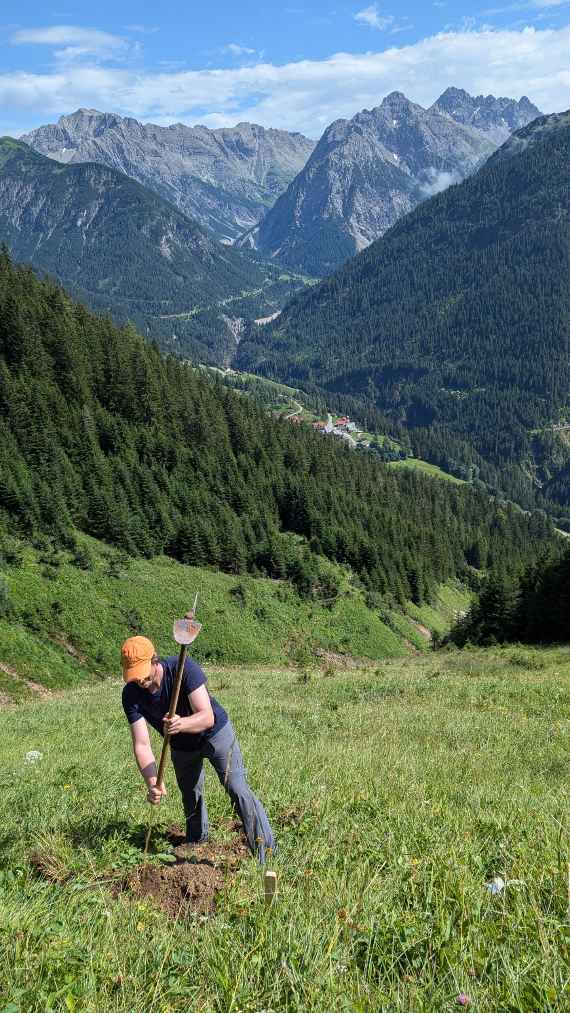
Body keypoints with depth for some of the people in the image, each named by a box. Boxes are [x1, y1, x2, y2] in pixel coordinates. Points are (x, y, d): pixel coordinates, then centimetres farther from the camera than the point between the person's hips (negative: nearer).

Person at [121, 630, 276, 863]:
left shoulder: (184, 669, -35)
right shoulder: (131, 694, -25)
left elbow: (207, 717, -39)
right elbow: (141, 745, -28)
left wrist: (182, 724, -61)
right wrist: (153, 783, -43)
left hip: (215, 733, -4)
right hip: (181, 746, 4)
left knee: (238, 790, -15)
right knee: (191, 799, 17)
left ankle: (266, 854, -10)